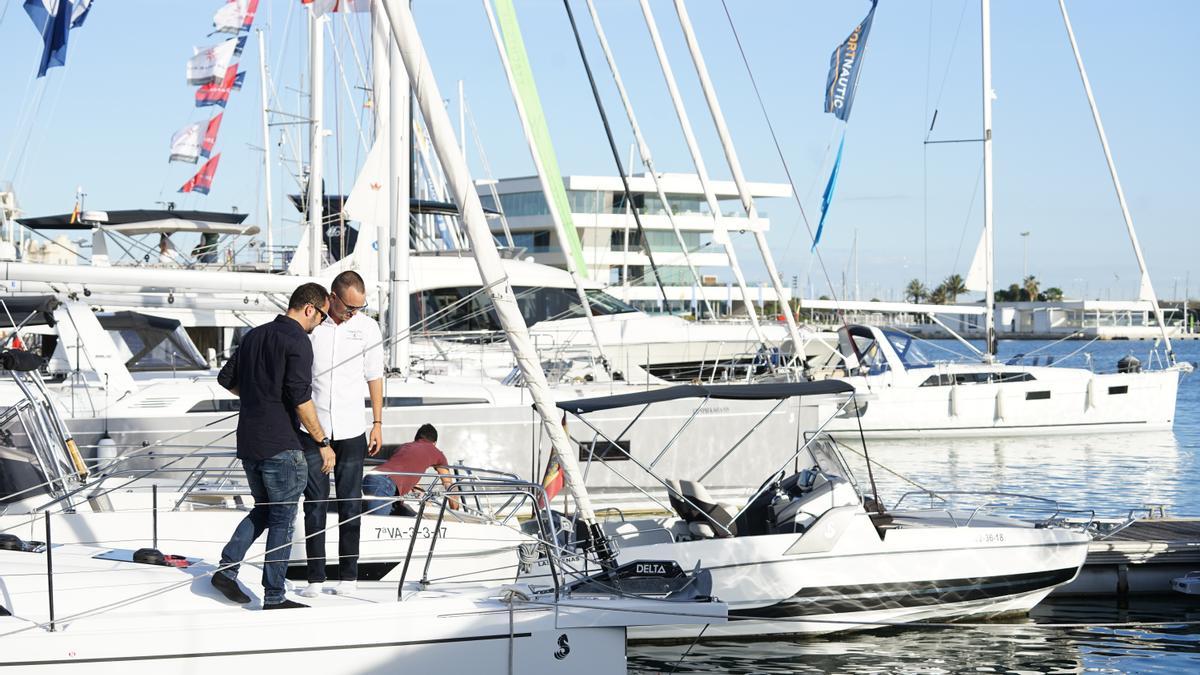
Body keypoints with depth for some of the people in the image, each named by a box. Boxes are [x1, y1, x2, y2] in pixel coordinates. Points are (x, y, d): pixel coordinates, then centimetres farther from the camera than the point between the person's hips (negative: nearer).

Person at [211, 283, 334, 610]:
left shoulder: (254, 335, 12)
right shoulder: (297, 341, -13)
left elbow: (226, 379, 19)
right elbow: (301, 399, -19)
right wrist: (323, 442, -12)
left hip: (247, 442, 8)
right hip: (280, 447, -8)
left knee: (262, 510, 21)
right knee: (283, 520, 2)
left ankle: (227, 569, 10)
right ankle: (274, 597, 5)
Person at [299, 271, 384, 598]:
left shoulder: (367, 327, 2)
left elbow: (374, 377, 9)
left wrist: (378, 423, 6)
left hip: (351, 430, 1)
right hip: (311, 429, -1)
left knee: (350, 504, 5)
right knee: (315, 503, -1)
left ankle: (348, 574, 13)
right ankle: (315, 576, 4)